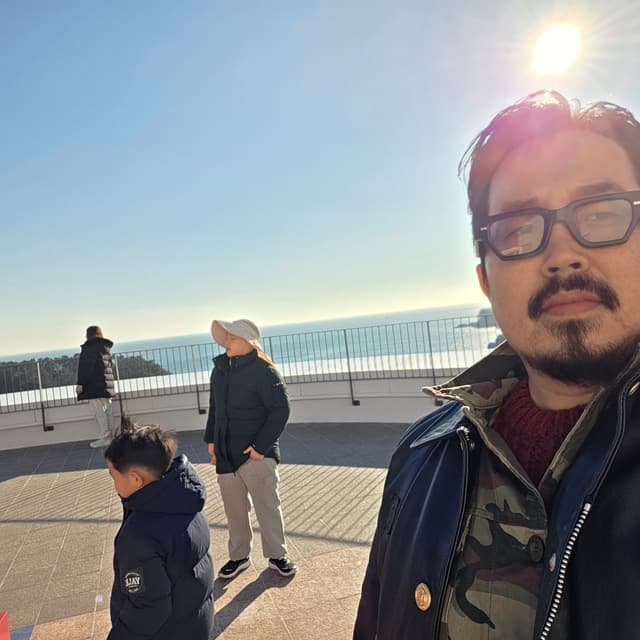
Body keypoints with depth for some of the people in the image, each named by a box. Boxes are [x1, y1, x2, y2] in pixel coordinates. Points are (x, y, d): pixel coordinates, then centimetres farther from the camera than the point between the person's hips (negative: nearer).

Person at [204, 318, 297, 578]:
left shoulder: (264, 372, -16)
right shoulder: (219, 369, 5)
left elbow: (280, 410, -16)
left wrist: (260, 446, -18)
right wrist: (211, 439, 11)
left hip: (256, 454, -6)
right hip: (225, 454, 6)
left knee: (267, 506, 7)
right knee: (234, 509, 17)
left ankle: (277, 555, 25)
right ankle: (238, 556, 34)